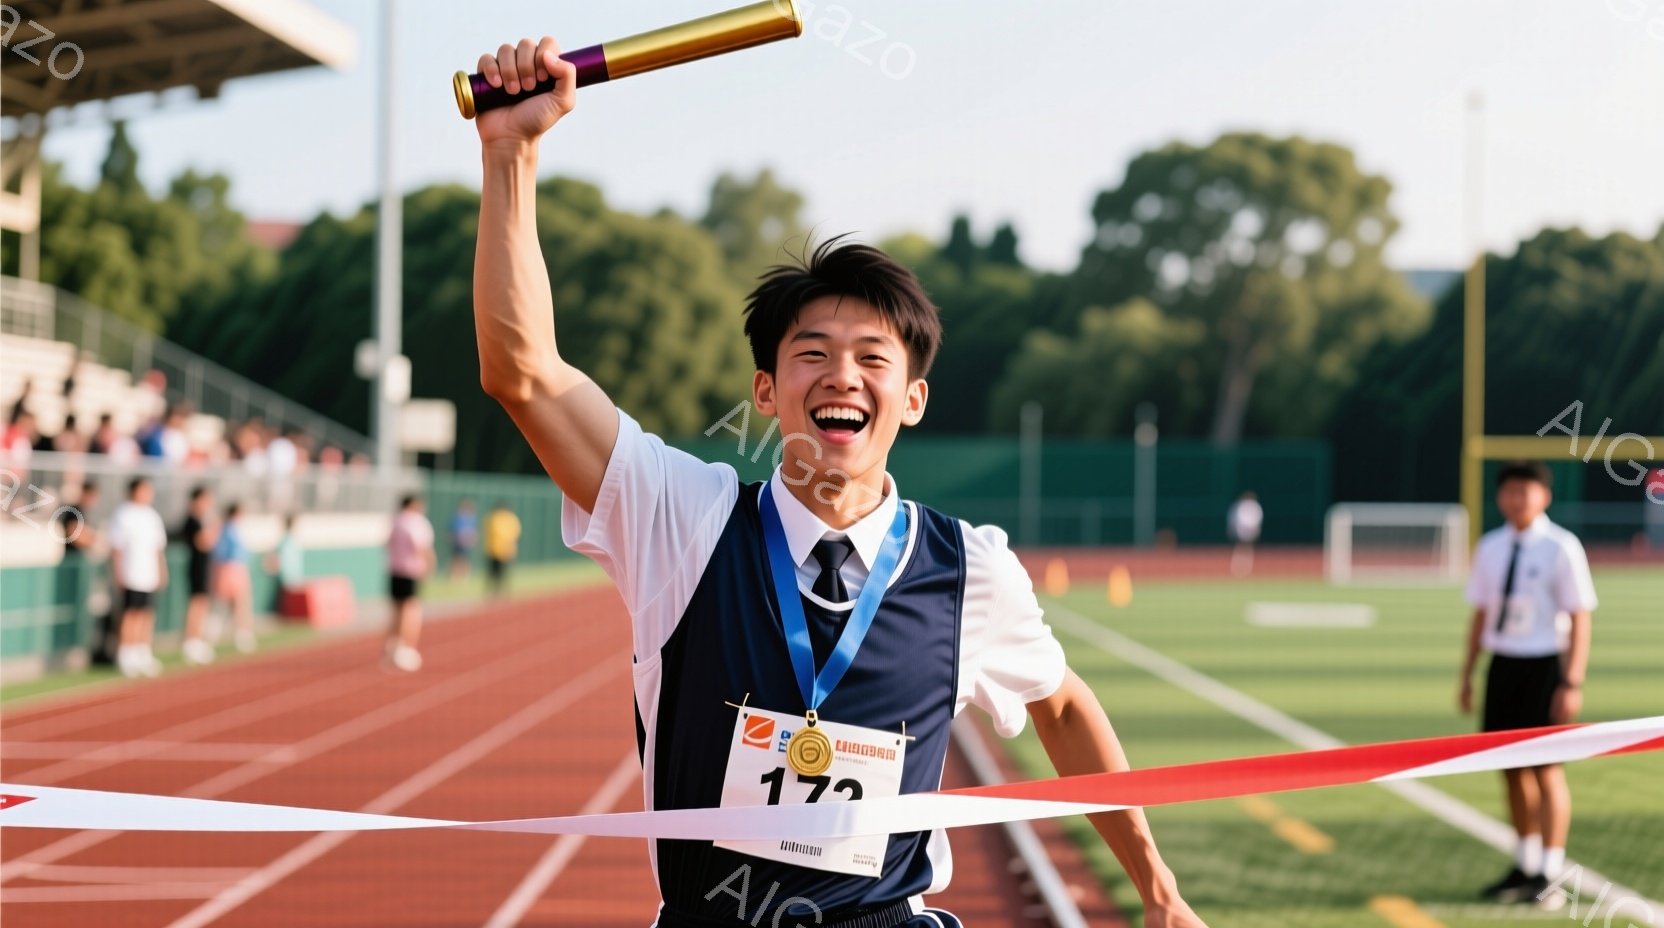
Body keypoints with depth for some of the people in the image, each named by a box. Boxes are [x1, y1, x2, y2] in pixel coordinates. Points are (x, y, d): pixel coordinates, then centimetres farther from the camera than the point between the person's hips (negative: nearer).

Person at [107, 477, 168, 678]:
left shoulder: (153, 516, 15)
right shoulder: (122, 515, -6)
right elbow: (116, 547, -7)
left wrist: (162, 571, 15)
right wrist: (118, 574, -11)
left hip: (149, 576, 6)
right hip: (130, 576, -6)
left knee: (147, 616, 6)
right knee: (131, 614, -6)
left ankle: (144, 656, 11)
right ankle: (126, 659, -1)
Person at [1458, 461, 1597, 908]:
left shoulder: (1561, 548, -9)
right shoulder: (1491, 548, 7)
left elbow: (1579, 618, -9)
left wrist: (1572, 683, -14)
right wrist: (1467, 676, 12)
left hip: (1543, 666, -5)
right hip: (1503, 665, 5)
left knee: (1546, 770, -3)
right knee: (1511, 768, 11)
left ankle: (1549, 876, 2)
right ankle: (1524, 867, 22)